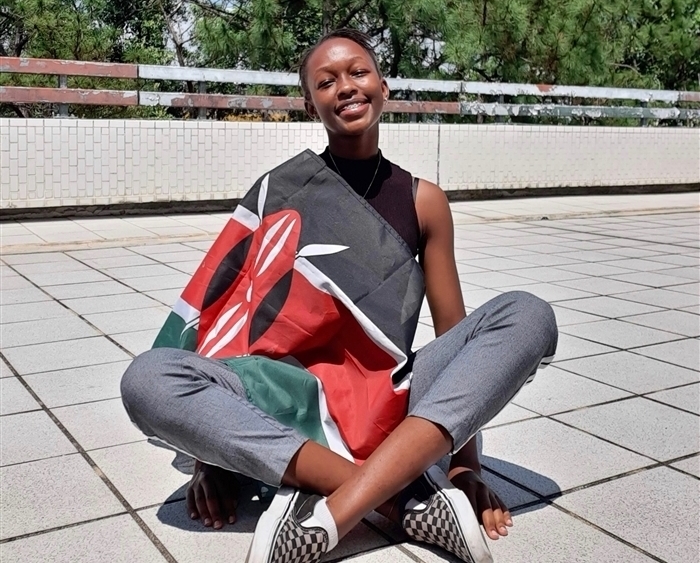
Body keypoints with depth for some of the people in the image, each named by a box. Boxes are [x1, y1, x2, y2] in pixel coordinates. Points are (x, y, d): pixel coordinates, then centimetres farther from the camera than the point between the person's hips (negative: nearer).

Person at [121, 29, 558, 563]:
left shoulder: (422, 199, 5)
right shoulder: (277, 192, 1)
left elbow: (454, 331, 4)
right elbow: (237, 314, -1)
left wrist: (465, 466, -7)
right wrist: (212, 454, -12)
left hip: (394, 402, 1)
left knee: (528, 315, -21)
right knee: (148, 379, -27)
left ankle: (335, 513, -32)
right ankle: (413, 499, -32)